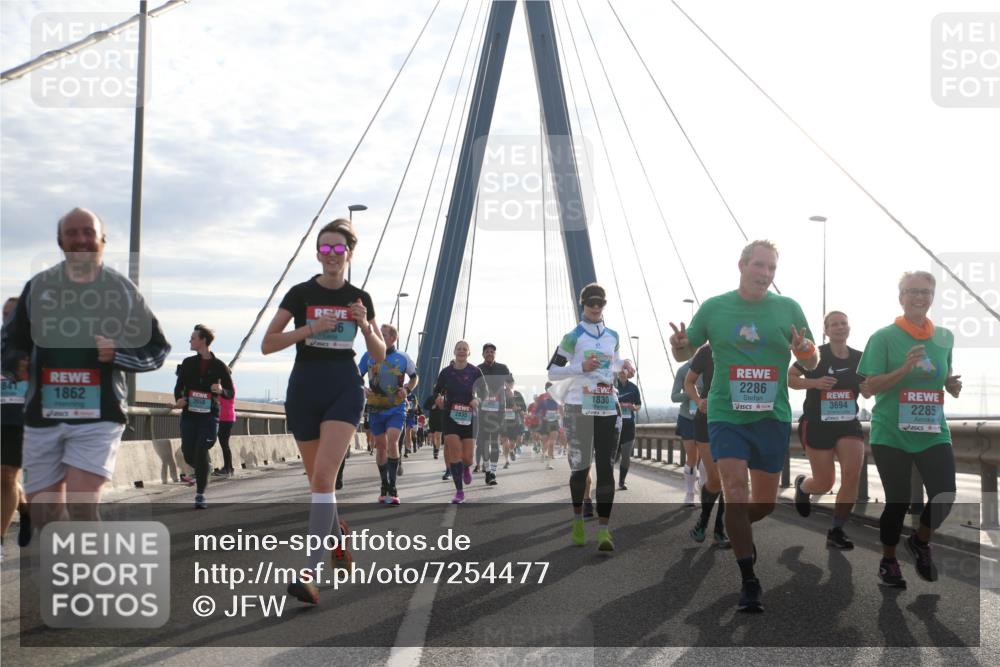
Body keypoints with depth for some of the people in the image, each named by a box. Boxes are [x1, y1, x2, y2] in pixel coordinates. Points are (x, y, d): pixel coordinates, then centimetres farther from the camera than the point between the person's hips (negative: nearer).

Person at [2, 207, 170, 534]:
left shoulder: (123, 289, 5)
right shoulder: (38, 286, 10)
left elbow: (157, 348, 8)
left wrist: (118, 355, -11)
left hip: (99, 416, -3)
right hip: (42, 415, 3)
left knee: (81, 505, -15)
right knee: (44, 513, 6)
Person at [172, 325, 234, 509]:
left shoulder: (219, 366, 0)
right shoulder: (188, 363, 8)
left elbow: (231, 393, 4)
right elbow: (179, 386, 9)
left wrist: (221, 390, -18)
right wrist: (178, 400, -13)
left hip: (209, 415, -3)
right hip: (189, 414, 3)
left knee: (201, 452, -13)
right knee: (188, 455, 2)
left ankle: (200, 494, -5)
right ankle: (201, 471, 36)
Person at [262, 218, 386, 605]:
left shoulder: (360, 298, 7)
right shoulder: (301, 294, 1)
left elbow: (379, 355, 11)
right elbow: (267, 344, -4)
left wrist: (365, 326, -8)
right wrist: (311, 328, -16)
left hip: (344, 389, -1)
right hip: (304, 390, 1)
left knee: (323, 475, -18)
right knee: (318, 478, 11)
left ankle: (310, 574, -21)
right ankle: (336, 534, 42)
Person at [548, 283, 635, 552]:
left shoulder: (613, 336, 12)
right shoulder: (573, 336, -1)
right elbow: (552, 372, -1)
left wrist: (624, 364, 8)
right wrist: (581, 367, -15)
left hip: (608, 408, 3)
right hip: (579, 407, -3)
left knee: (606, 467, -6)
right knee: (580, 466, 2)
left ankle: (603, 528, -8)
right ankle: (578, 520, 24)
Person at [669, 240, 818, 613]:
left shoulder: (788, 309, 2)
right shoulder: (714, 308, 1)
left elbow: (812, 364, 7)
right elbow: (686, 353, 11)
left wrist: (805, 350, -17)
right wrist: (679, 345, -13)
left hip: (773, 417, 2)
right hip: (726, 416, -2)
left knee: (764, 503, 9)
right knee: (735, 489, -16)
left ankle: (736, 533, 42)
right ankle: (749, 581, -9)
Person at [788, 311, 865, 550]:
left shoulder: (859, 358, 3)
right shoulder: (815, 354, -8)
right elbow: (789, 377, -3)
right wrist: (814, 382, -19)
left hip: (848, 423, 3)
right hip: (817, 424, -3)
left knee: (853, 474, -15)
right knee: (824, 484, 0)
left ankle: (836, 532, 0)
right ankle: (802, 485, 40)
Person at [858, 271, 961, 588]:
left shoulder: (945, 337, 8)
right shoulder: (884, 337, -6)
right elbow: (868, 388, -10)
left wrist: (953, 385, -3)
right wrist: (905, 369, -22)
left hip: (933, 432, 3)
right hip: (891, 434, -3)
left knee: (946, 496, -9)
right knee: (898, 500, 2)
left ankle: (920, 541, 23)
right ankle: (888, 560, 27)